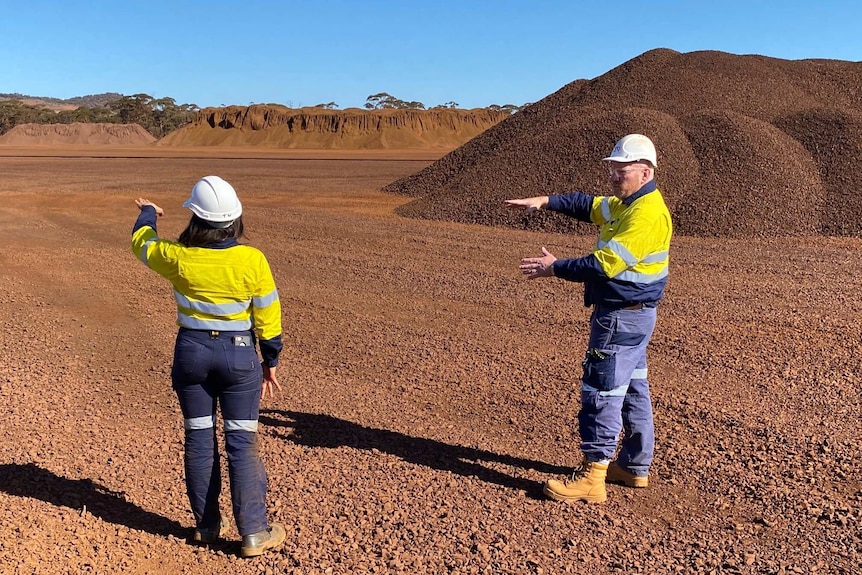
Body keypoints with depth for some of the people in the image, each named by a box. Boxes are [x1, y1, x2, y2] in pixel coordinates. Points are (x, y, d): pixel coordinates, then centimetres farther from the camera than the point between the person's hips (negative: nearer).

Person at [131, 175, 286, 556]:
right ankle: (254, 532, 9)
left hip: (191, 350, 2)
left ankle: (207, 525, 25)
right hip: (239, 353, -1)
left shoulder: (177, 257, -9)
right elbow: (267, 317, -6)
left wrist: (147, 213, 35)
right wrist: (270, 362, 8)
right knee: (242, 443, 4)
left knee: (199, 439, 13)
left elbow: (141, 242, 14)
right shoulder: (252, 260, -13)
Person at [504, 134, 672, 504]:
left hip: (623, 317, -11)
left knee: (601, 394, -7)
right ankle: (634, 467, 30)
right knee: (632, 389, 17)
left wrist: (553, 268, -17)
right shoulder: (625, 204, 11)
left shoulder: (647, 213, -21)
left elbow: (605, 265, -26)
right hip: (630, 315, 11)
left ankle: (591, 479, -2)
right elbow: (588, 206, 22)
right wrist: (544, 202, 10)